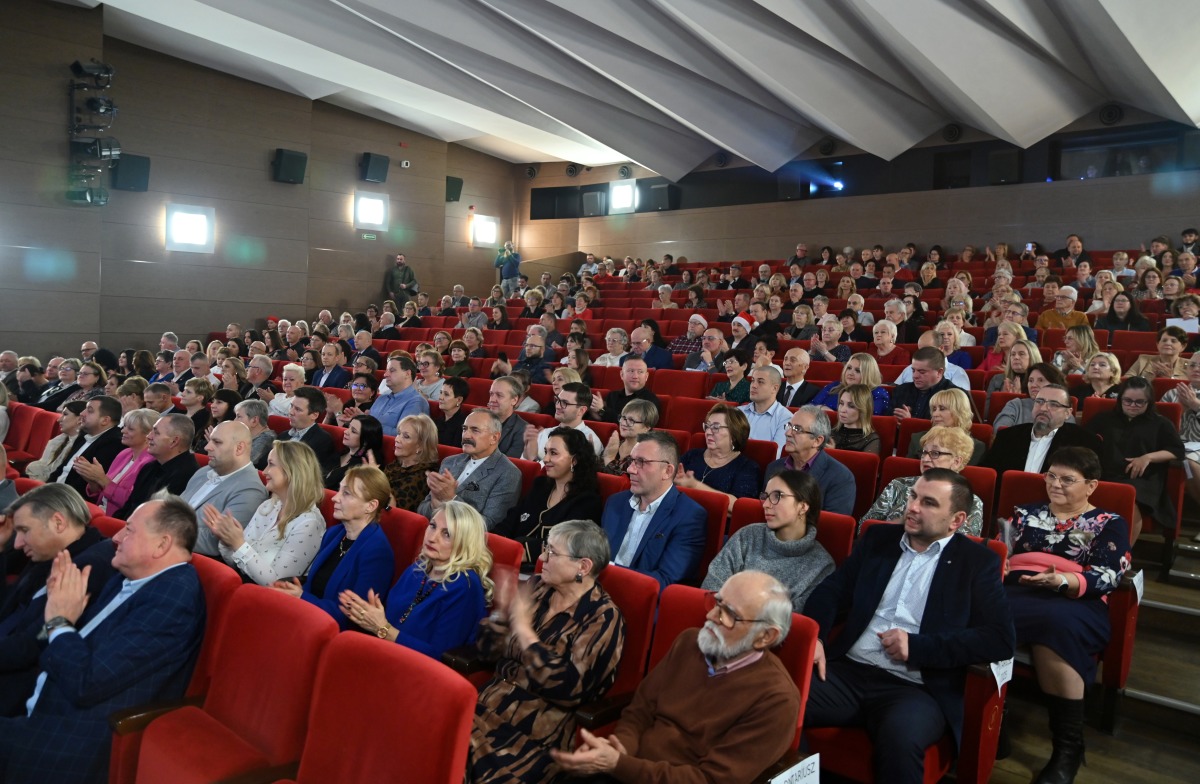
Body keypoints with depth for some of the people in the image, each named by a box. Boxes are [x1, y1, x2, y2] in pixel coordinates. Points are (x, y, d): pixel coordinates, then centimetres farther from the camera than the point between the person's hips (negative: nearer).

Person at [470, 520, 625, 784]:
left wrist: (523, 628, -19)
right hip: (491, 707, 6)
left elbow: (568, 688, -21)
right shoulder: (536, 587, 5)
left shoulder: (603, 618, -12)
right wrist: (502, 612, -10)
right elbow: (487, 648, 10)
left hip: (539, 732, -5)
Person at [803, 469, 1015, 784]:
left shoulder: (977, 562, 6)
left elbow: (999, 640, -4)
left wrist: (917, 646, -11)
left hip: (917, 688, -3)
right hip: (849, 671, 3)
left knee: (900, 739, -36)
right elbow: (833, 590, 10)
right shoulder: (878, 538, 16)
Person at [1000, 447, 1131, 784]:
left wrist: (1061, 581, -18)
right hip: (1015, 594, 3)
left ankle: (1068, 745, -24)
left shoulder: (1110, 524, 15)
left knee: (1056, 623, -39)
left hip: (1075, 604, -2)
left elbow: (1108, 577, 0)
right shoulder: (1025, 513, 26)